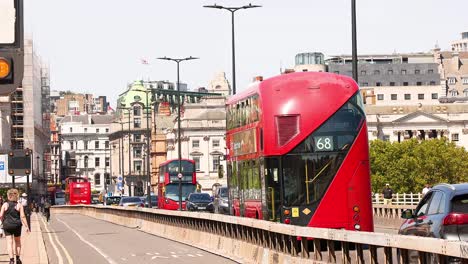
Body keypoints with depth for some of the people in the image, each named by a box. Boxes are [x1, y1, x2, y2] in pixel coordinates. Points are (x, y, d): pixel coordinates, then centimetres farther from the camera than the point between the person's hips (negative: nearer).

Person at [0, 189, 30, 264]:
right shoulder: (19, 205, -4)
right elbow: (22, 216, -9)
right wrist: (27, 226, -5)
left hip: (7, 226, 0)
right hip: (17, 225, 0)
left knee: (9, 243, 0)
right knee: (18, 242, 18)